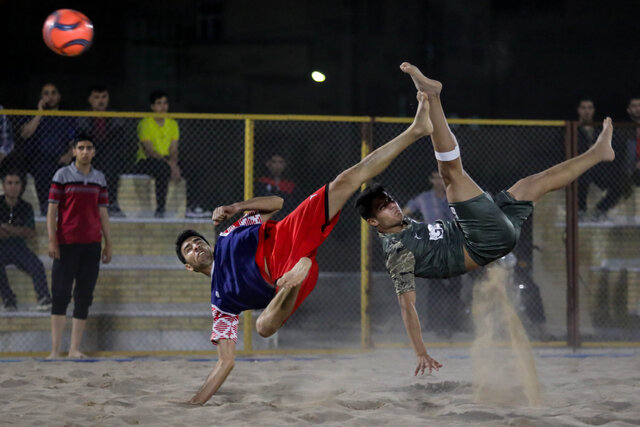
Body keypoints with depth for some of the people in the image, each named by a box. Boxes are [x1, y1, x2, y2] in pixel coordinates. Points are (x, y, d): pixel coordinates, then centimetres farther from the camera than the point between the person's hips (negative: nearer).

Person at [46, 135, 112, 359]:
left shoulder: (99, 178, 12)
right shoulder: (62, 175, 0)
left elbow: (103, 212, 15)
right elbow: (52, 209, -2)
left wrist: (108, 243, 11)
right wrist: (52, 241, -10)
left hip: (92, 244, 4)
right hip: (66, 243, -4)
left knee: (84, 297, 2)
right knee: (60, 295, -5)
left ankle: (74, 349, 6)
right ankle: (55, 350, -6)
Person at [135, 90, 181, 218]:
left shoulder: (173, 124, 12)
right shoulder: (145, 124, -6)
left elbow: (174, 150, 5)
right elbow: (149, 151, -15)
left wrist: (173, 163, -18)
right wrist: (168, 163, -25)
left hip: (166, 163, 6)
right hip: (145, 162, -6)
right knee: (164, 169, -36)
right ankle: (160, 207, -33)